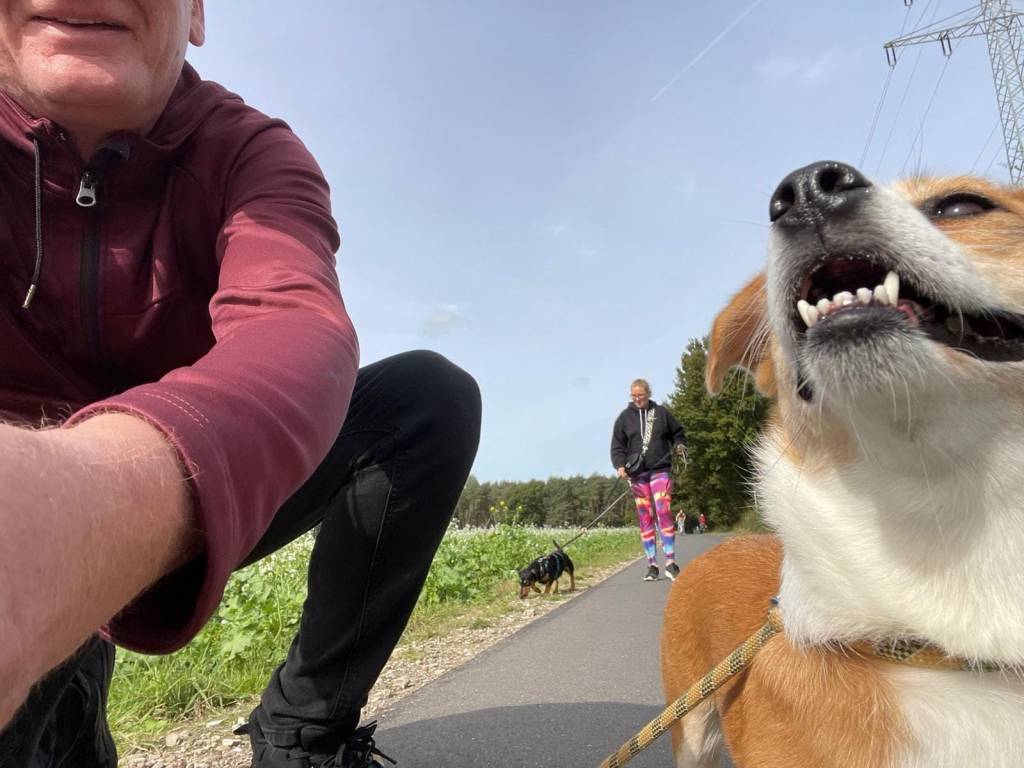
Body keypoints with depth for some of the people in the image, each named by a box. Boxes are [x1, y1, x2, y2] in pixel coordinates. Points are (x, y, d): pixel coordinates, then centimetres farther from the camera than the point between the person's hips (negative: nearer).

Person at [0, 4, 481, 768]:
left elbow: (303, 335, -37)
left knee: (430, 397, -21)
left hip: (213, 487, 2)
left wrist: (118, 488, -58)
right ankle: (63, 689, 2)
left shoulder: (251, 154, -15)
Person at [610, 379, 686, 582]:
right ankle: (652, 564, 9)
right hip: (637, 474, 1)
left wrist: (679, 445, 0)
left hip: (660, 470, -1)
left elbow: (678, 433, 21)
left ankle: (670, 562, -6)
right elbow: (617, 445, 6)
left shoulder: (661, 413, 8)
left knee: (664, 513, -11)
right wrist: (620, 465, -8)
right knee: (645, 518, 3)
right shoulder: (624, 417, 8)